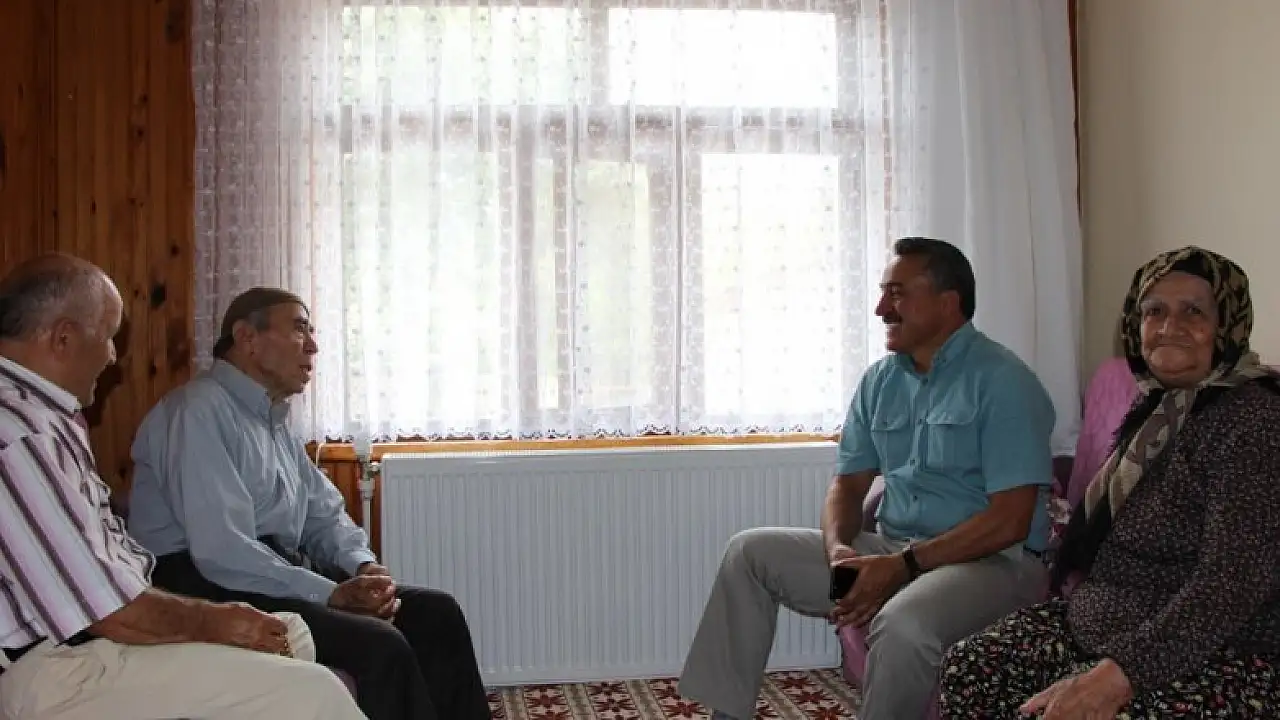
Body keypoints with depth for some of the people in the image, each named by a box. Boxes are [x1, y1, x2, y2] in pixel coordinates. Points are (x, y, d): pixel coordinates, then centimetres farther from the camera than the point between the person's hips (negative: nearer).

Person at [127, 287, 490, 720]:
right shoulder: (200, 411, -13)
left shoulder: (276, 422, 19)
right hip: (211, 589, -9)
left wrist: (363, 567, -3)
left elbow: (325, 517, 18)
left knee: (437, 613, -3)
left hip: (282, 577, 9)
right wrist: (331, 594, -23)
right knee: (380, 645, -27)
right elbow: (222, 552, -23)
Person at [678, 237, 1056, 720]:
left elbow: (1010, 520, -18)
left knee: (900, 624, -39)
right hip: (890, 552, 7)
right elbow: (848, 484, 12)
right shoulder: (880, 380, 10)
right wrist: (839, 549, -10)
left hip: (991, 560, -7)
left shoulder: (1002, 382, -12)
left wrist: (903, 566, -21)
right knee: (750, 551, 0)